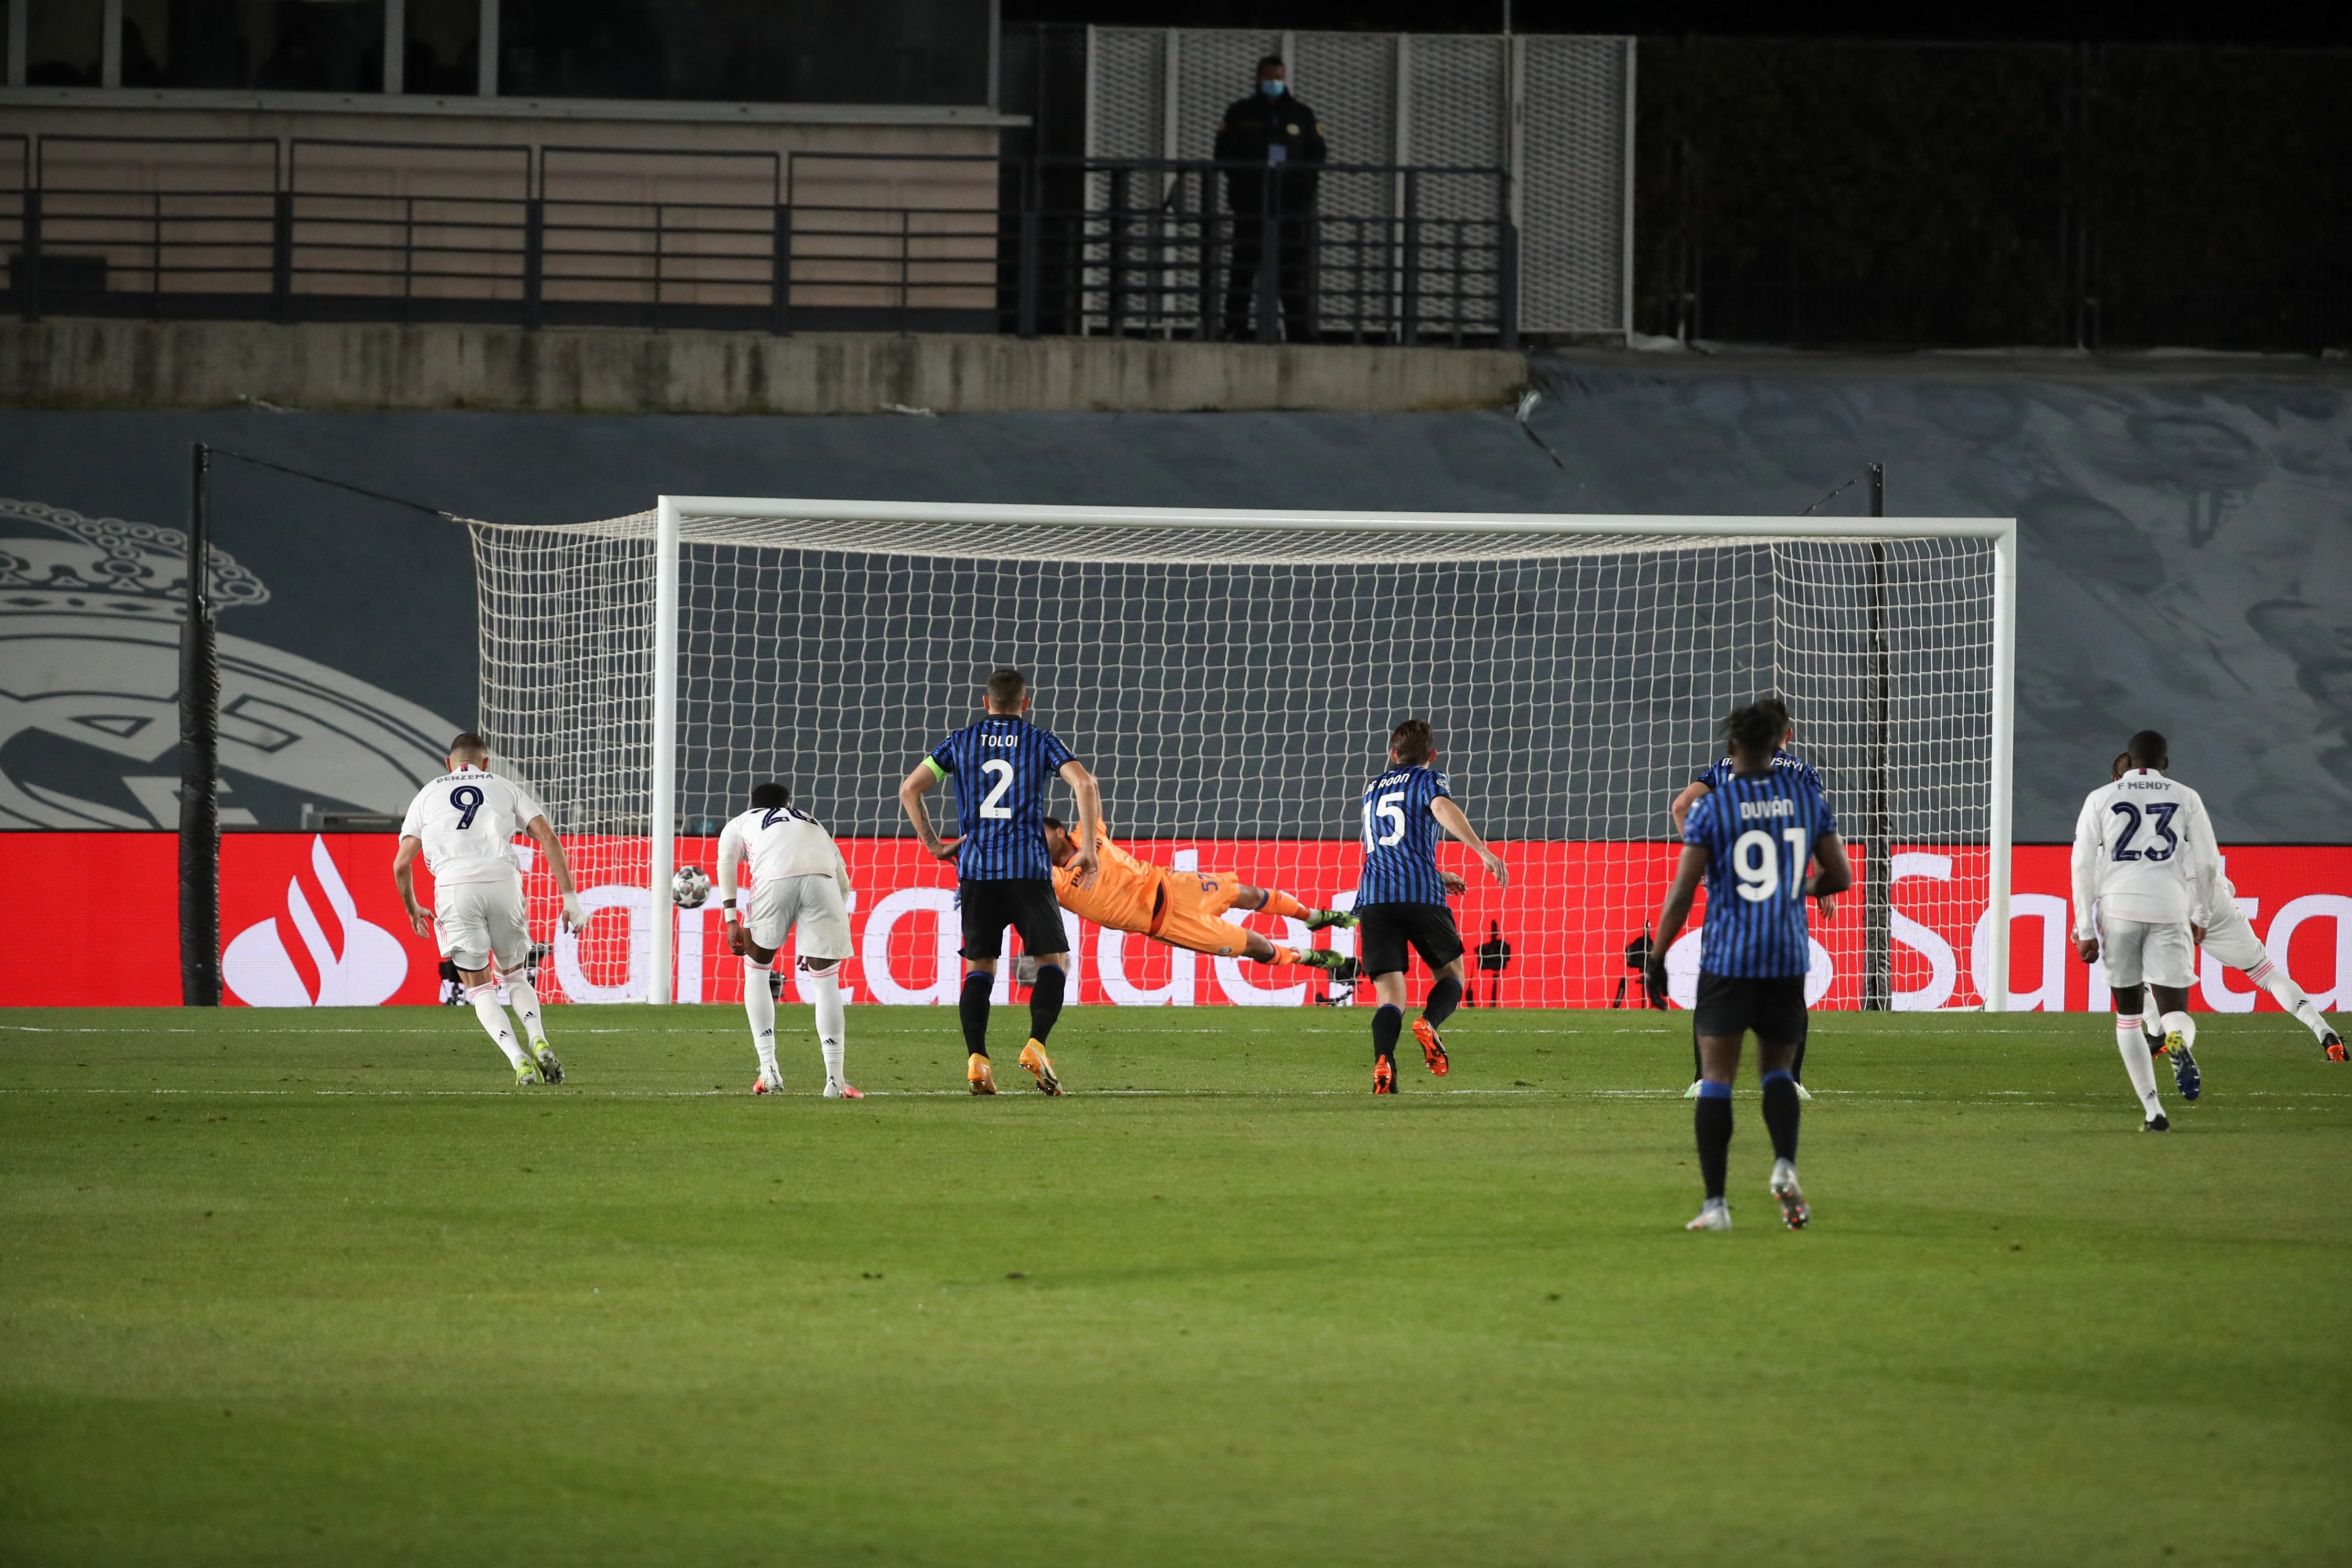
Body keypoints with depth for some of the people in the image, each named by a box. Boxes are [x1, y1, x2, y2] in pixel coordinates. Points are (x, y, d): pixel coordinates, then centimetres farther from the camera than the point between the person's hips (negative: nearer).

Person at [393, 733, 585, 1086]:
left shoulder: (427, 795, 21)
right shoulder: (505, 788, 21)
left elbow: (401, 864, 17)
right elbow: (548, 839, 9)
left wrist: (412, 909, 33)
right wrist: (570, 898, 9)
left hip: (454, 886, -1)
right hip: (503, 881, 1)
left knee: (479, 988, 8)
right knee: (515, 974, 20)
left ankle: (519, 1060, -11)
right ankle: (538, 1042, -6)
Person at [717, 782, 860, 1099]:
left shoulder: (739, 824, 33)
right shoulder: (813, 824, 40)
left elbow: (727, 862, 11)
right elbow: (843, 882, 31)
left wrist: (731, 920, 4)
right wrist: (817, 945, 34)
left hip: (775, 882, -2)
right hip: (822, 880, 2)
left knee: (757, 970, 19)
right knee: (826, 981, 11)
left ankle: (769, 1071, 11)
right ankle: (835, 1080, 6)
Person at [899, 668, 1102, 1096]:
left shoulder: (960, 742, 11)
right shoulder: (1040, 741, 6)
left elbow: (909, 790, 6)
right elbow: (1084, 783, -8)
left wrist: (933, 844, 11)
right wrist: (1088, 849, -5)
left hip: (975, 868, 2)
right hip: (1028, 868, -2)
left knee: (980, 965, 10)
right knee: (1054, 960, 6)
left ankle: (976, 1057, -7)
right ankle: (1036, 1044, -14)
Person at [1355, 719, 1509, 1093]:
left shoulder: (1374, 789, 29)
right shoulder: (1428, 779, 11)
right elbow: (1443, 809, -14)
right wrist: (1483, 851, -24)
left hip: (1373, 899, 3)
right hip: (1420, 894, -3)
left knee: (1389, 995, -2)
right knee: (1450, 974, 15)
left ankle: (1383, 1062, -30)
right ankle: (1429, 1021, -17)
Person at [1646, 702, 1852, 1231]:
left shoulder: (1712, 805, -6)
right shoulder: (1806, 795, 3)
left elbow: (1682, 891, -8)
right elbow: (1840, 877, 8)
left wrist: (1657, 957, 1)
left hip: (1726, 957, -3)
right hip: (1788, 959, 3)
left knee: (1716, 1078, 3)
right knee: (1778, 1069, 16)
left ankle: (1715, 1204, -1)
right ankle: (1785, 1165, -11)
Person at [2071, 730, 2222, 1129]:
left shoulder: (2100, 799, 9)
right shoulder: (2185, 798, 10)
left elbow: (2083, 864, 3)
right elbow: (2207, 863, 7)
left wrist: (2085, 930, 6)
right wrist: (2200, 914, 22)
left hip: (2117, 907, 1)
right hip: (2169, 910, -1)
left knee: (2128, 1014, 14)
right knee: (2175, 1010, -1)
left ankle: (2152, 1110, 6)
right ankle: (2178, 1044, -40)